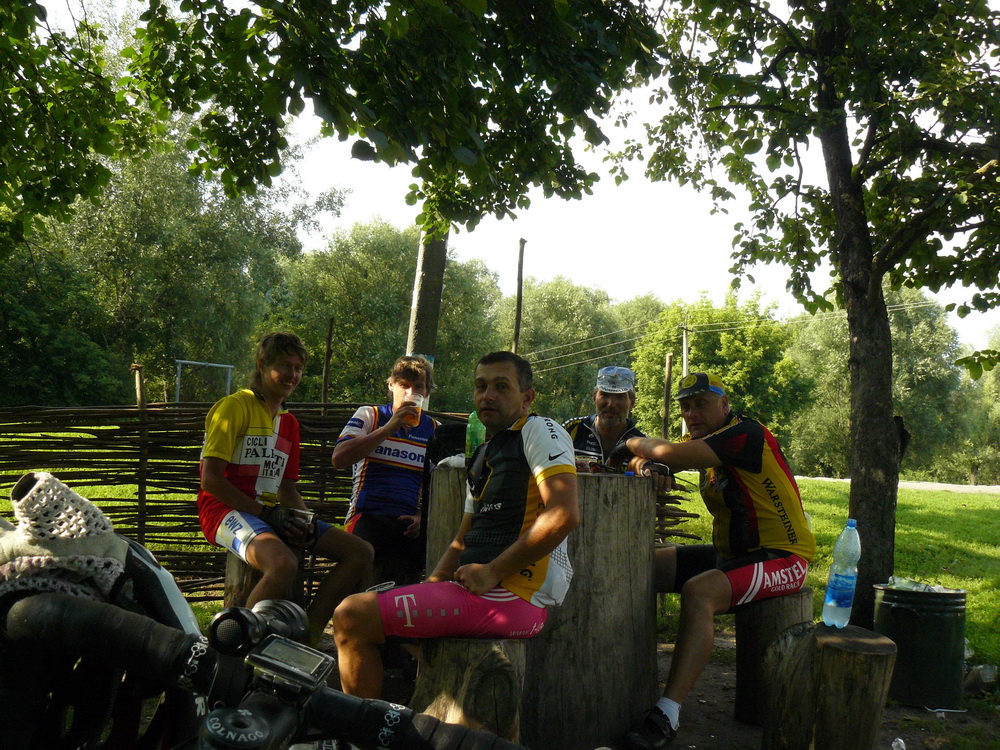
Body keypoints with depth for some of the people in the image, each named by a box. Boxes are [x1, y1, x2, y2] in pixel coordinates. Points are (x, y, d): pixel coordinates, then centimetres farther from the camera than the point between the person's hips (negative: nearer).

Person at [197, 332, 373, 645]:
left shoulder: (289, 422, 19)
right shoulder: (234, 407, -5)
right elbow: (210, 479, -13)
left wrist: (303, 520, -2)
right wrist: (263, 514, -19)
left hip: (271, 513, 8)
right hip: (228, 510, -8)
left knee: (360, 552, -4)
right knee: (284, 563, -38)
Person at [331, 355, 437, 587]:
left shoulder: (435, 431, 21)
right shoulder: (369, 416, 14)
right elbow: (339, 459, -3)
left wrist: (423, 516, -1)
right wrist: (389, 428, -7)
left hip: (411, 523, 3)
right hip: (368, 517, -3)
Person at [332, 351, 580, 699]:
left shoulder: (540, 431, -5)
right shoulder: (484, 453, 23)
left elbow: (564, 515, -20)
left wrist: (493, 572, -17)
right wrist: (428, 588, 9)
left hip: (515, 595, -10)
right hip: (478, 589, 10)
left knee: (352, 617, -16)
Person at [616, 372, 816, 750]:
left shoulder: (745, 433, -19)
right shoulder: (706, 440, 11)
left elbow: (672, 454, -30)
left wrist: (632, 444, -11)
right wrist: (642, 459, -16)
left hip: (781, 556, -10)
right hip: (731, 552, 10)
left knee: (698, 592, -34)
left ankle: (667, 715, -36)